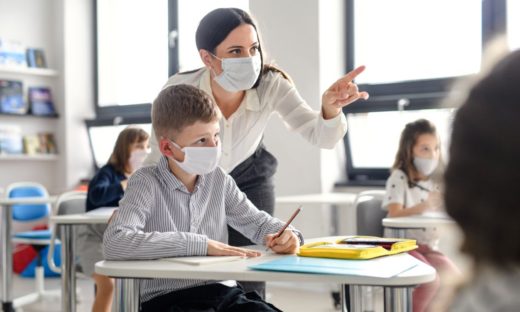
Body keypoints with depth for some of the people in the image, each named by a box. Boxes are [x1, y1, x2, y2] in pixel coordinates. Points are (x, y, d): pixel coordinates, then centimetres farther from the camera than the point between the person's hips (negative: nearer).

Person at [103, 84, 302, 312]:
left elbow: (256, 221, 21)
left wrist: (285, 235, -4)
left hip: (224, 292, 5)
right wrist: (201, 244, -25)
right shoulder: (147, 182, -10)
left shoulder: (218, 180, 6)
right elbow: (114, 243, -27)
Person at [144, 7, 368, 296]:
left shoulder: (271, 85, -28)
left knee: (248, 288, -2)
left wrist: (330, 108, -56)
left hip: (249, 182, 1)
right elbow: (158, 156, -14)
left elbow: (322, 136, -34)